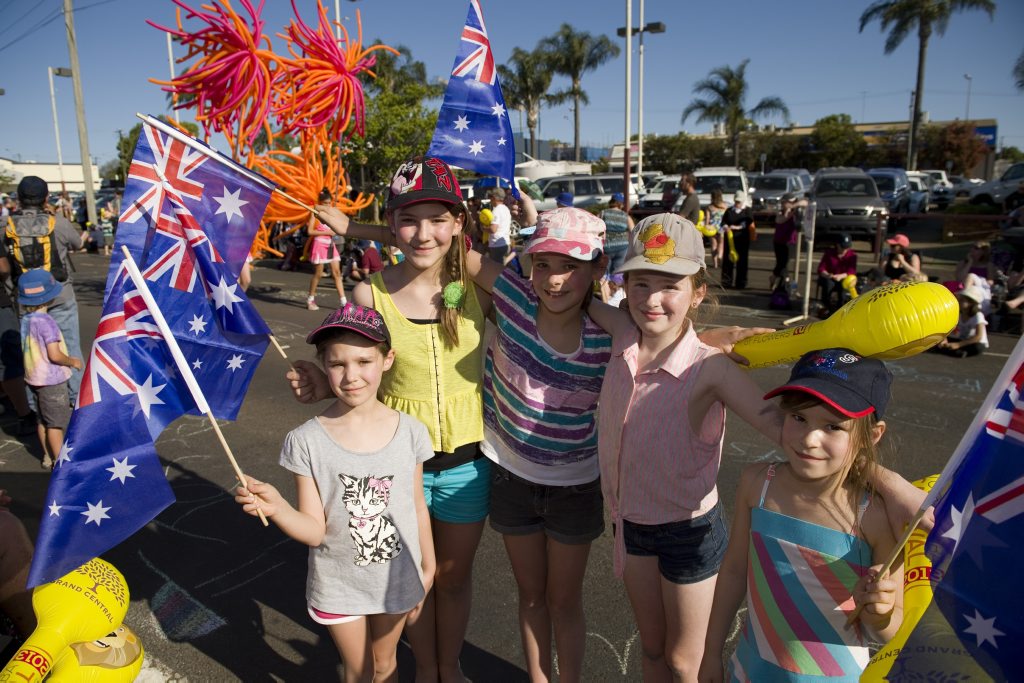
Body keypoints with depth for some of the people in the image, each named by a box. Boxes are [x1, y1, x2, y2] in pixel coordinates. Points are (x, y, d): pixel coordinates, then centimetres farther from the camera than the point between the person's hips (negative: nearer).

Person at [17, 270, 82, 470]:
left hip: (35, 378, 8)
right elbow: (54, 355, -25)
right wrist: (73, 362, -9)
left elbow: (32, 349, 11)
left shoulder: (26, 319, 3)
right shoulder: (45, 322, -22)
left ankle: (48, 457, 29)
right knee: (56, 422, 1)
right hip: (52, 380, -8)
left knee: (43, 420, 18)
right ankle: (60, 461, 8)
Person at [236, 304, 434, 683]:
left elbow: (418, 507, -2)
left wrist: (428, 565, 8)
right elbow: (315, 531, -17)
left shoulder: (409, 432, -14)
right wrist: (276, 507, -35)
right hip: (338, 586, -1)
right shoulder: (306, 442, -19)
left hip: (397, 578, 1)